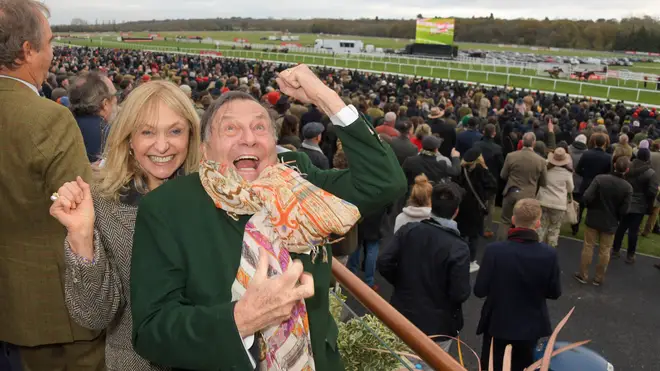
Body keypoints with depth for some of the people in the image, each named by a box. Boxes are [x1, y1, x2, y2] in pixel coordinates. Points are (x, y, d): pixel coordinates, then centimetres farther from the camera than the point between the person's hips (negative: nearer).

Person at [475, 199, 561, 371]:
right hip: (531, 327, 2)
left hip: (497, 325, -2)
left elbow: (479, 290, -16)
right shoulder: (549, 254, -17)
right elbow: (555, 293, -6)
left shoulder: (494, 250, -23)